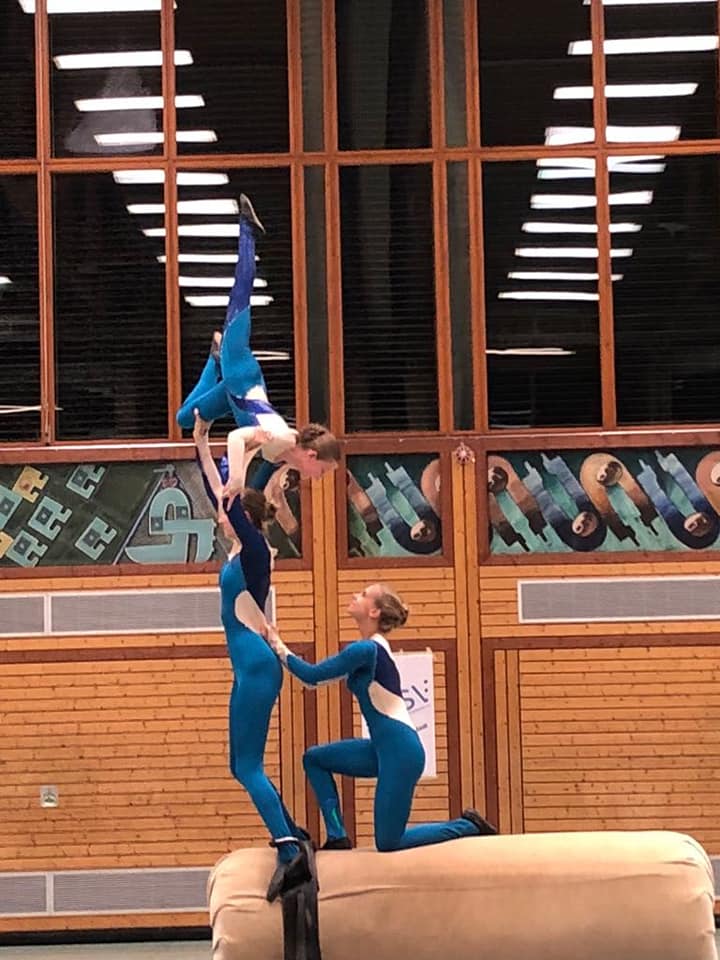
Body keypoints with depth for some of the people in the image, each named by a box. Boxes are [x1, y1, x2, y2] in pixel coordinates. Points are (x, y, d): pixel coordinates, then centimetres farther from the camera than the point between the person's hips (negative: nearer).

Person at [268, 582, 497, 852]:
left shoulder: (365, 650, -16)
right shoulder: (373, 647, 13)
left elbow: (313, 675, -11)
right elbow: (319, 675, 18)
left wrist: (279, 648, 1)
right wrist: (281, 650, 13)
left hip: (401, 752, -9)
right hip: (384, 748, 9)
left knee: (388, 842, -1)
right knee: (314, 758, 11)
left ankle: (468, 826, 9)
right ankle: (337, 837, 11)